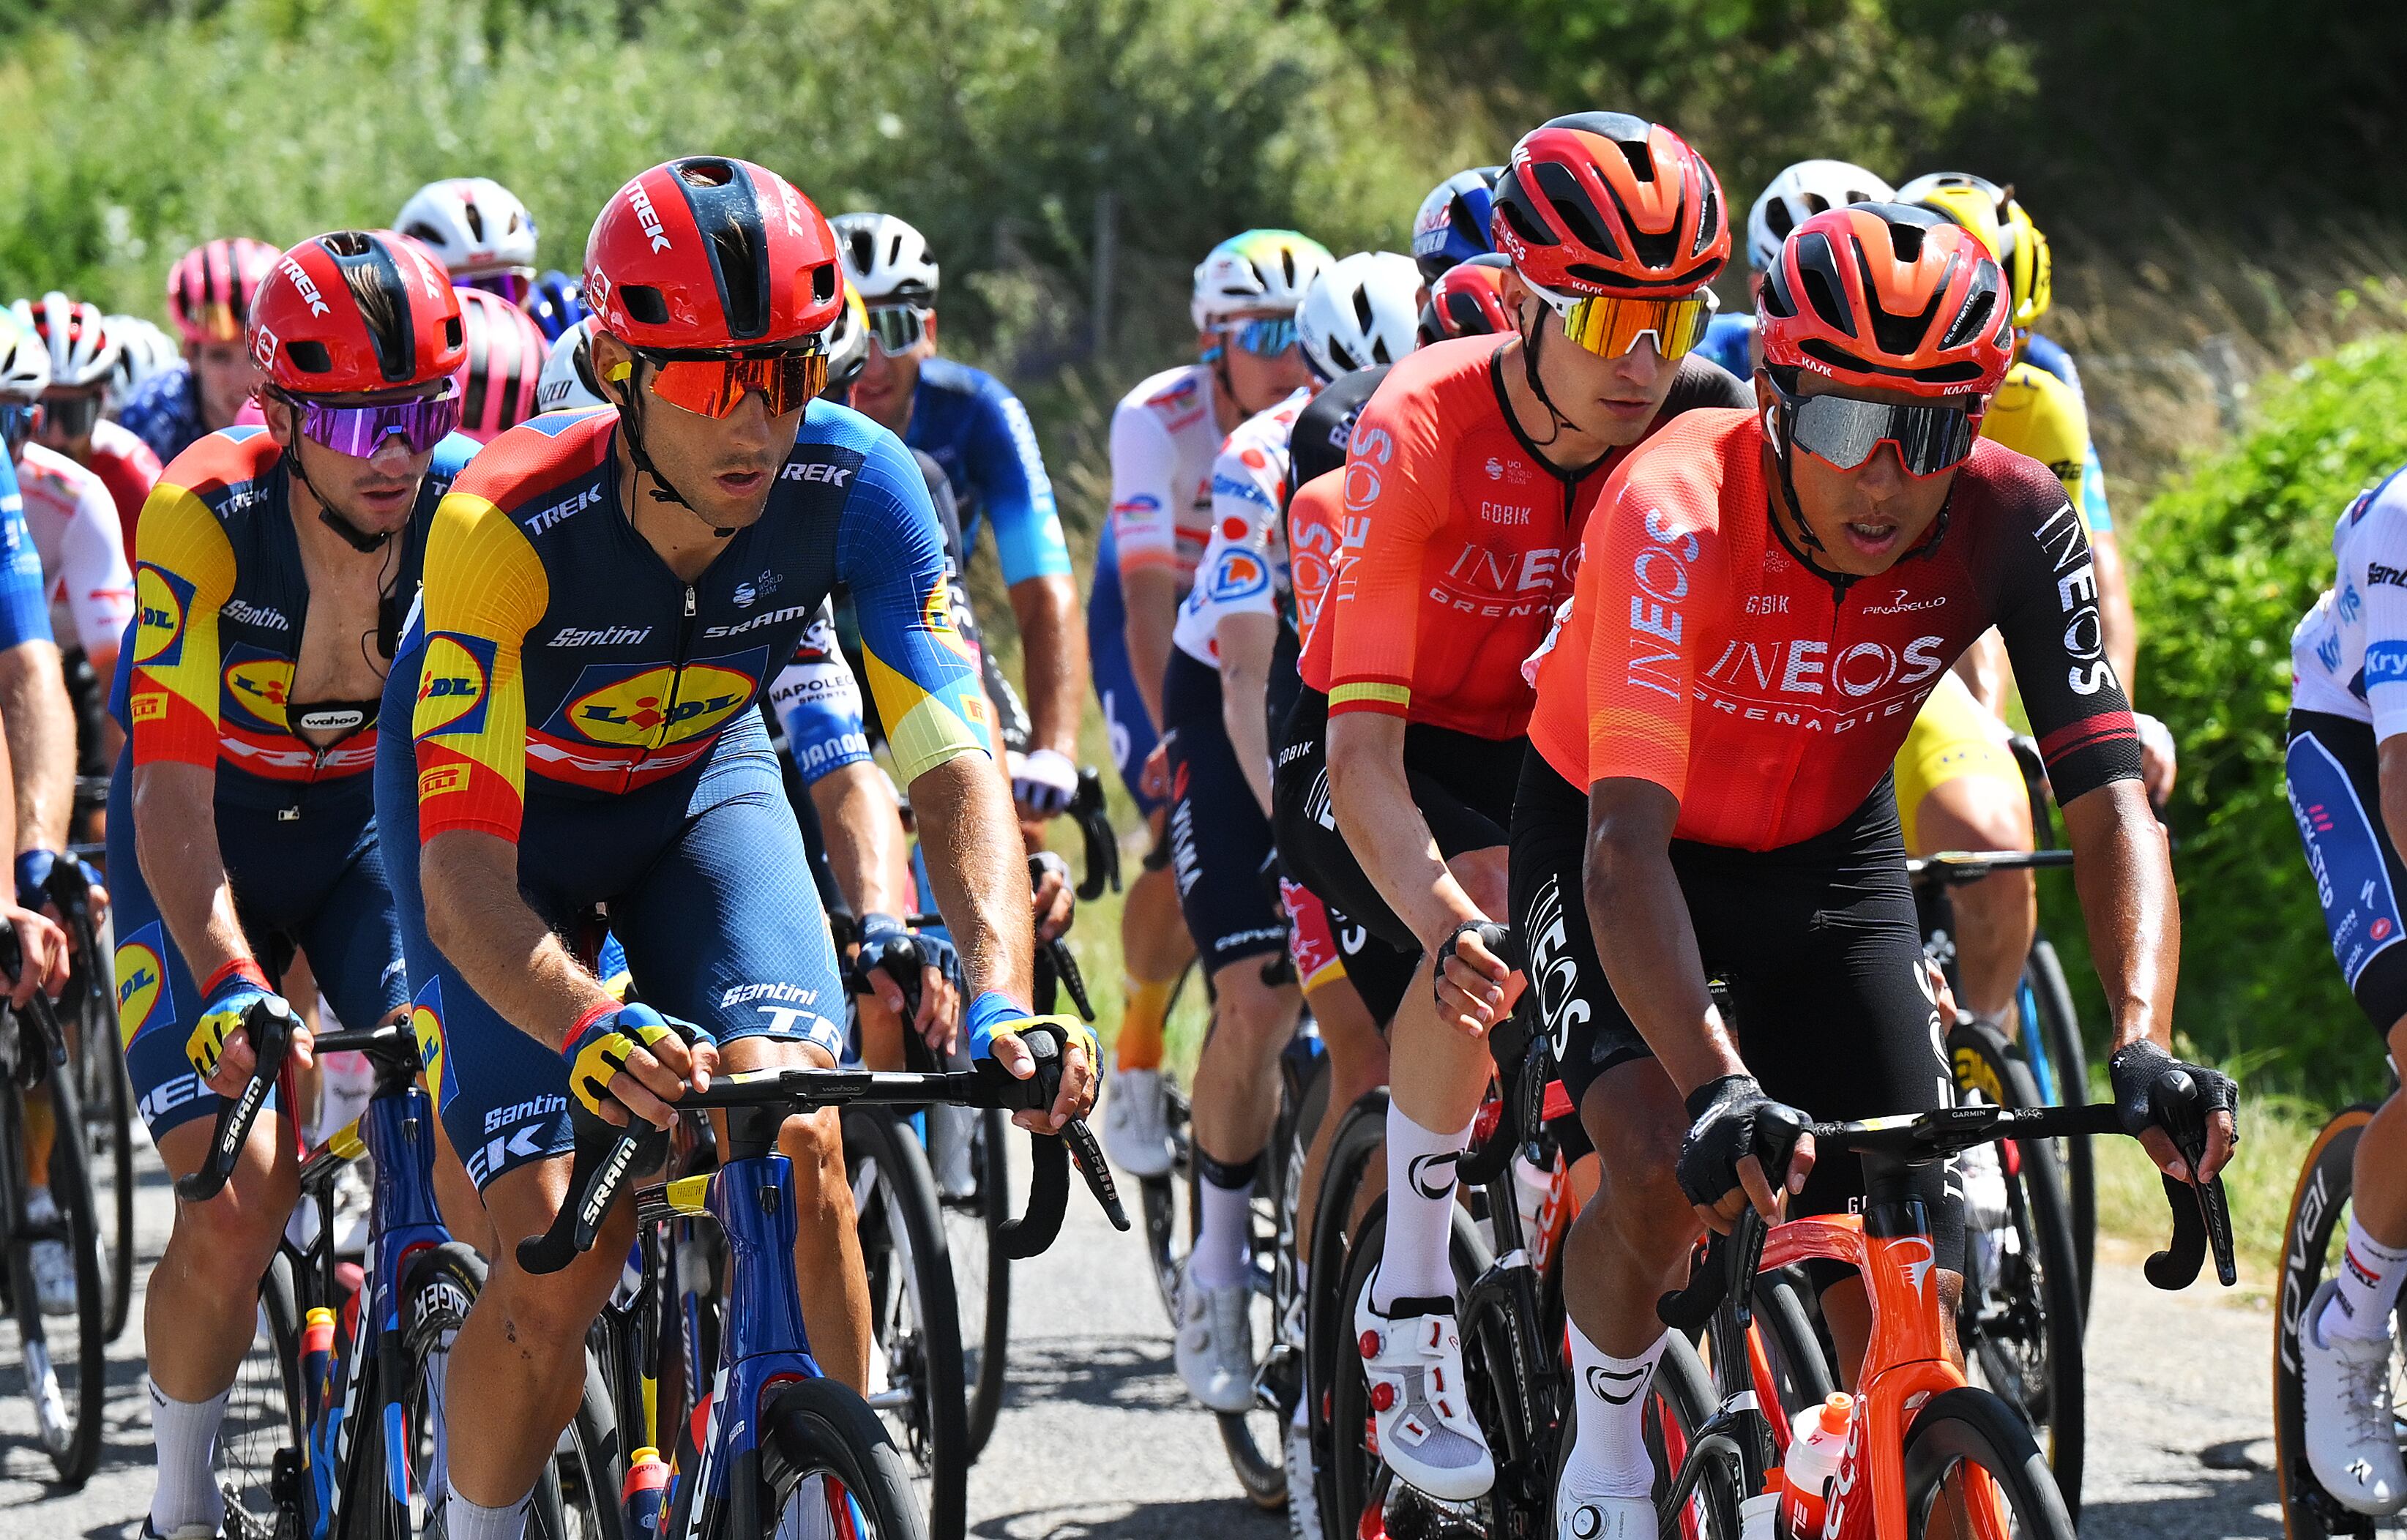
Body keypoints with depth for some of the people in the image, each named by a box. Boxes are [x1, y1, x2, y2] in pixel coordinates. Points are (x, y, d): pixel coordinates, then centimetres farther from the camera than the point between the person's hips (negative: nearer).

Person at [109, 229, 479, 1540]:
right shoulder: (203, 518, -28)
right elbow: (171, 794, -33)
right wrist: (230, 985, -47)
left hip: (379, 827, 2)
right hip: (213, 846, -2)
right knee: (238, 1200, -16)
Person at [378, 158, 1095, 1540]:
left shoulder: (857, 483, -28)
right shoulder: (505, 527, -36)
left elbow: (956, 765, -30)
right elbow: (465, 876, -39)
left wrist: (1002, 998, -48)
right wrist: (589, 1030, -58)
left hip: (701, 779, 2)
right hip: (508, 806, -2)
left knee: (799, 1137, -22)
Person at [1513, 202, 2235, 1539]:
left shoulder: (2012, 521, -24)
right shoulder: (1676, 515, -35)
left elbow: (2111, 798, -28)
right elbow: (1629, 842, -42)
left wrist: (2146, 1044, -45)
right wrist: (1718, 1088, -56)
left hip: (1829, 857, 3)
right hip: (1609, 835, -3)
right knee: (1668, 1168, -28)